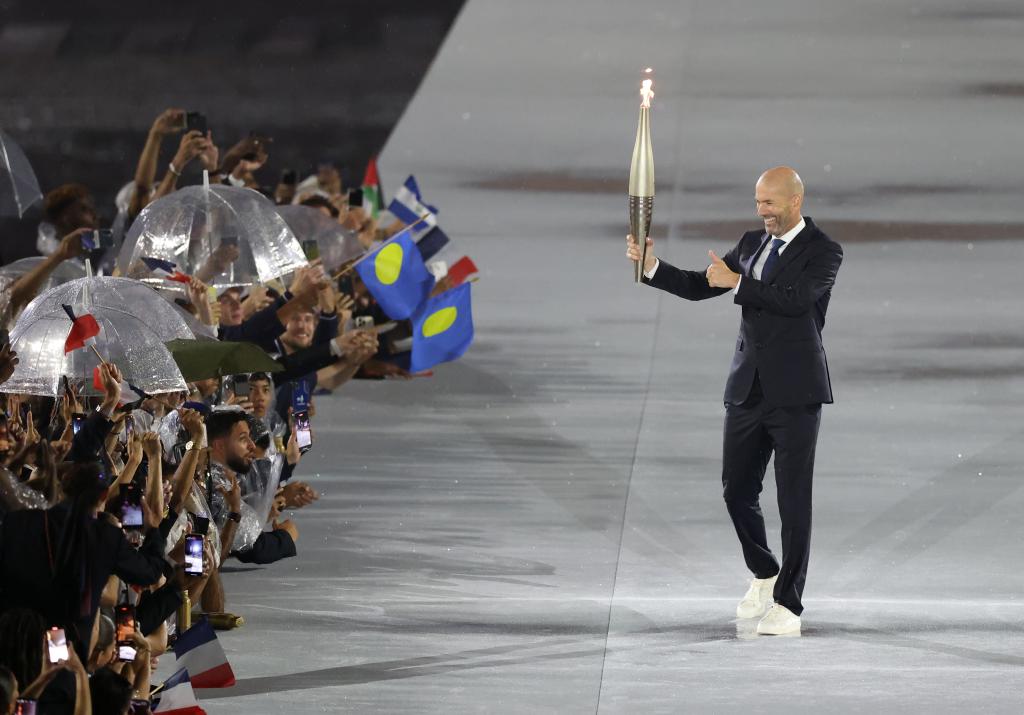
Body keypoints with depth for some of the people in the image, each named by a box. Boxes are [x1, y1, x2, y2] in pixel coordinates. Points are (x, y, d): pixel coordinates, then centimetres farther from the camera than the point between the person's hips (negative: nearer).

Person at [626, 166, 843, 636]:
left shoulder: (823, 253, -7)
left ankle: (787, 606, 0)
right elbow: (698, 287, 11)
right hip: (748, 388, 6)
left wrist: (737, 282, -20)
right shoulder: (752, 244, 12)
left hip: (795, 393, -6)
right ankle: (765, 576, 32)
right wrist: (651, 266, -2)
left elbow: (795, 297, -24)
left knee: (793, 500, -3)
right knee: (737, 490, 10)